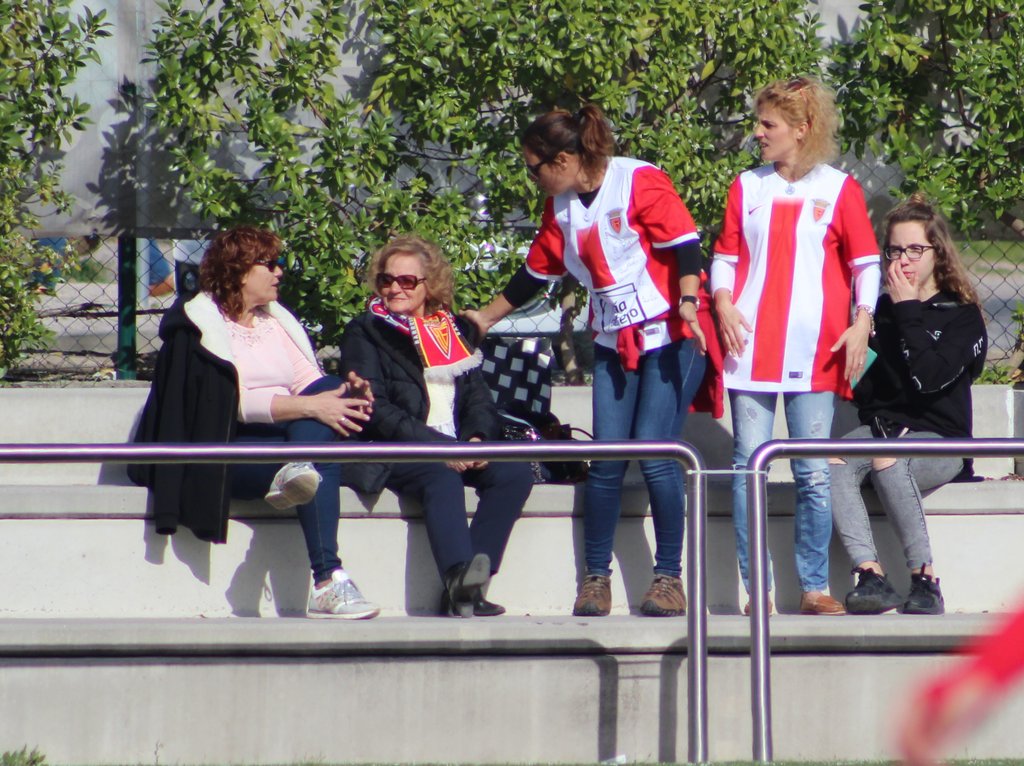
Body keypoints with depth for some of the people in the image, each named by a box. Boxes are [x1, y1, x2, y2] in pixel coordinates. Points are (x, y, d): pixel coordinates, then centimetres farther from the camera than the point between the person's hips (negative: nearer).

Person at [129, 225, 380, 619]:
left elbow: (311, 381, 10)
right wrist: (309, 406, -24)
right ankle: (328, 581, -43)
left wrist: (348, 392, -14)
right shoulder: (196, 325, -1)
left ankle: (297, 473, -44)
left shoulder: (277, 322, 22)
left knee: (332, 388, -24)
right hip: (226, 444, -6)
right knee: (323, 455, -33)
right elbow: (234, 401, -15)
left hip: (283, 433, 6)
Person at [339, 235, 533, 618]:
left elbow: (480, 399, 15)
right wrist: (437, 445, -18)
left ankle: (464, 585, -32)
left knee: (514, 472, -24)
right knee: (441, 477, -37)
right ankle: (459, 581, -56)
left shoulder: (455, 331, 22)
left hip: (457, 451, 5)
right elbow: (375, 410, -6)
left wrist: (477, 437, -10)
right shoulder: (365, 333, 8)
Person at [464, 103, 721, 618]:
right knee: (606, 461, -2)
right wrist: (486, 318, 31)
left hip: (669, 338, -6)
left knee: (655, 456, -12)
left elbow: (684, 242, -15)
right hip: (614, 344, 6)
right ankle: (596, 578, 6)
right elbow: (536, 272, 24)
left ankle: (669, 576, -2)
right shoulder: (561, 207, 12)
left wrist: (688, 301, -27)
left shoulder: (641, 183, -10)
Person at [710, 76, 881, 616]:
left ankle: (815, 587, 5)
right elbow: (725, 256, 15)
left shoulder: (838, 189, 4)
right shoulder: (747, 187, 12)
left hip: (814, 354, -2)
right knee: (748, 468, -2)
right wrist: (723, 304, -3)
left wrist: (861, 324, -7)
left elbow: (865, 263, 4)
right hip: (751, 348, 2)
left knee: (814, 475, -2)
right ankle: (756, 588, 1)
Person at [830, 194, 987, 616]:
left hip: (940, 439, -4)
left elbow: (929, 379, -13)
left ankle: (925, 579, -34)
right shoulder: (880, 310, 16)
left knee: (887, 459, -38)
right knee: (831, 461, -31)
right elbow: (862, 386, 17)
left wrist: (908, 311, -7)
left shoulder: (961, 316, 3)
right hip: (881, 427, 4)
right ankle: (870, 576, -41)